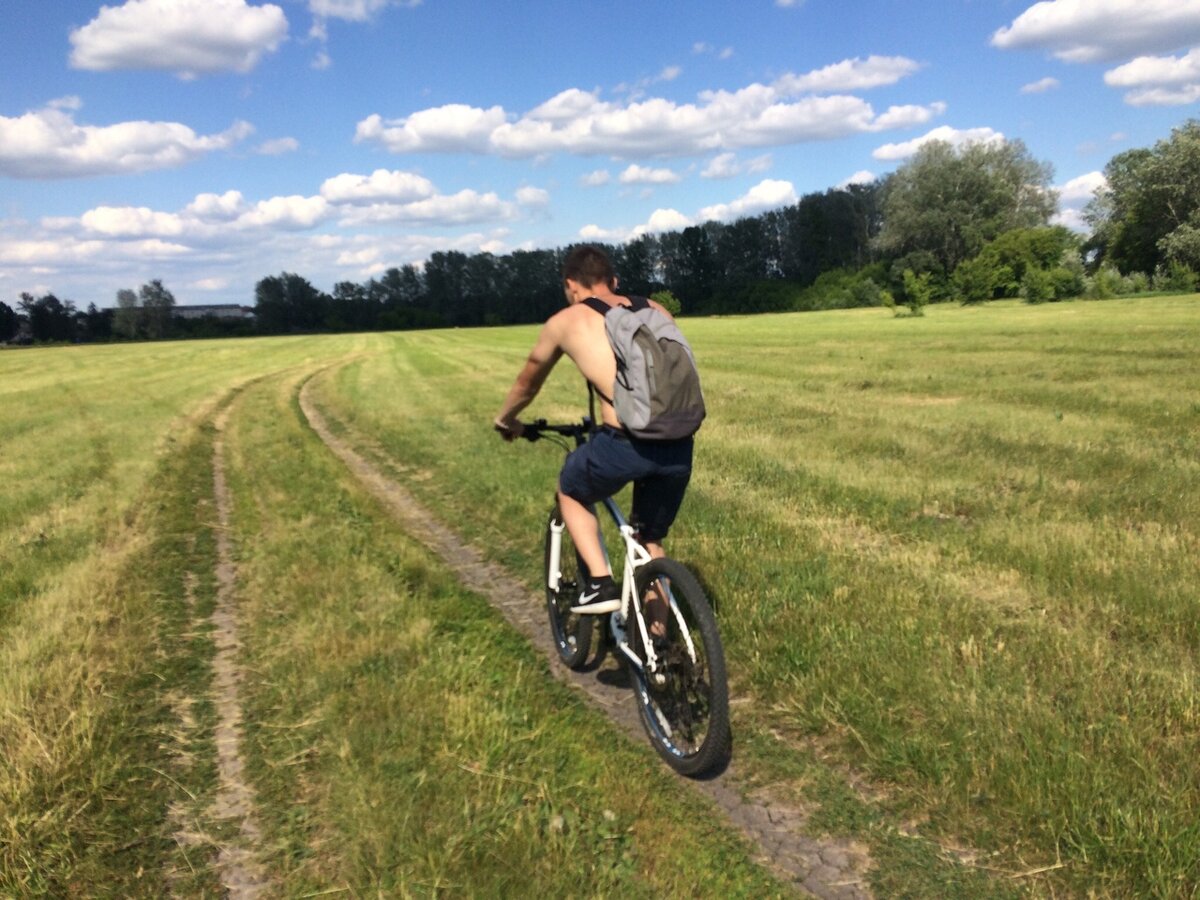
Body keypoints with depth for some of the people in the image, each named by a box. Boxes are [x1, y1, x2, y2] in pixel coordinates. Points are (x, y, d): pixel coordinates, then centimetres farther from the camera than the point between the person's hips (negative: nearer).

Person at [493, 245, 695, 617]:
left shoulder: (564, 322, 13)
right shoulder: (655, 310, 20)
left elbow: (527, 383, 30)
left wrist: (505, 419, 49)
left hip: (624, 443, -4)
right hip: (678, 446, 4)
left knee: (571, 492, 28)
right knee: (651, 542, 26)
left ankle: (600, 583, 15)